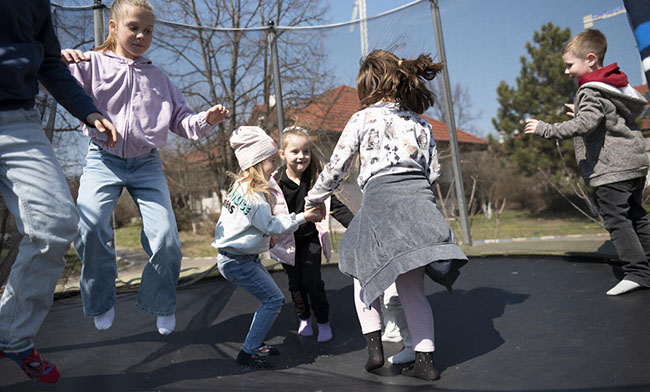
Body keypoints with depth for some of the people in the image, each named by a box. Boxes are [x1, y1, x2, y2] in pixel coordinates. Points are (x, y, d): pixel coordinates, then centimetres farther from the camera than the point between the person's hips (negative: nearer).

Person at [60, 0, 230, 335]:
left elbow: (180, 120, 13)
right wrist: (58, 61, -25)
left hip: (147, 163, 2)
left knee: (166, 239, -11)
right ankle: (101, 303, 5)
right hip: (103, 160, -2)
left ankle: (161, 305, 15)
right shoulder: (93, 64, 6)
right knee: (90, 228, -23)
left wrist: (206, 120, -7)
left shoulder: (157, 77, 16)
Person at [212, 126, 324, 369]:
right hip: (237, 262, -10)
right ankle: (247, 353, 2)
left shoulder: (241, 185, 7)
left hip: (244, 256, 10)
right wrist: (303, 217, -9)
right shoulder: (253, 196, -24)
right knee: (274, 299, -7)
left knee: (271, 298, 16)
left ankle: (256, 343, 28)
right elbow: (272, 226, -16)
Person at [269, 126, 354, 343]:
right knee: (295, 282, 9)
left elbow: (335, 205, -8)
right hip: (287, 241, 0)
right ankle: (303, 318, 33)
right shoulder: (276, 183, -16)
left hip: (311, 238, 0)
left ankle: (323, 321, 18)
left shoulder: (316, 178, -12)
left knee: (312, 280, -3)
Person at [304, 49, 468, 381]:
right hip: (420, 201, 4)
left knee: (364, 274, 17)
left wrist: (312, 200, 23)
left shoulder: (362, 119, 7)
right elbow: (433, 172, 17)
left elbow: (335, 168, 9)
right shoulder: (420, 123, 18)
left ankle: (374, 347, 9)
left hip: (382, 199, -4)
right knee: (412, 289, 13)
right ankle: (425, 361, 14)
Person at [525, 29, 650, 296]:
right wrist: (583, 113, 26)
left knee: (616, 220, -6)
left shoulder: (591, 91, -15)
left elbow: (584, 124, -29)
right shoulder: (614, 84, 16)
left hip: (610, 170, -10)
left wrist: (546, 129, -27)